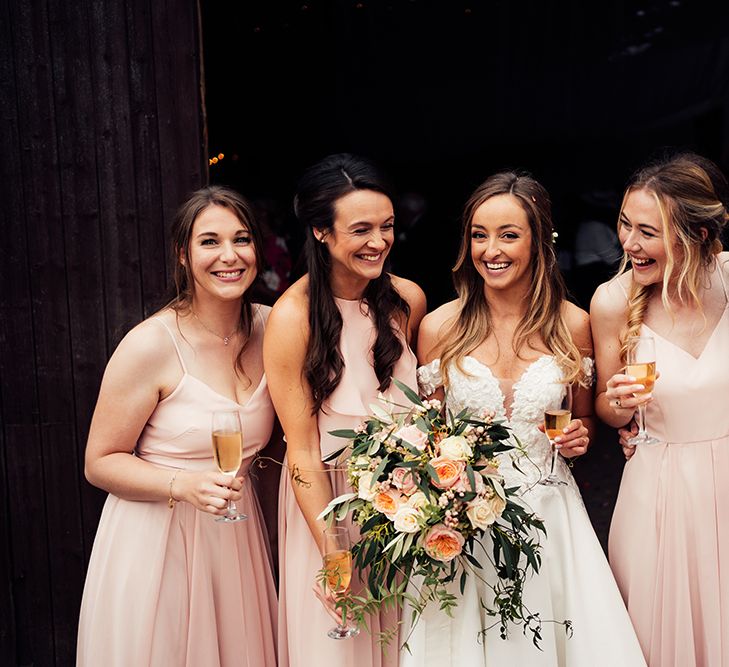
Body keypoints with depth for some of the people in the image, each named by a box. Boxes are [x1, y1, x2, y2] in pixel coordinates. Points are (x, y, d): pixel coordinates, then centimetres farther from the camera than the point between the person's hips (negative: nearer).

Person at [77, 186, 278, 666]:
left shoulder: (270, 328, -1)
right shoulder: (150, 346, -17)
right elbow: (101, 463, -11)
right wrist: (184, 485, -25)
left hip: (236, 536, 5)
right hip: (156, 542, -5)